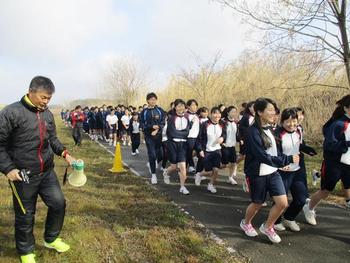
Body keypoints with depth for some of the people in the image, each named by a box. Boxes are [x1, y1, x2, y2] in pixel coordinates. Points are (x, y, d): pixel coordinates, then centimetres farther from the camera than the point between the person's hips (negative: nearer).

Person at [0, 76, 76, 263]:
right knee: (25, 215, 9)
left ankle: (51, 239, 34)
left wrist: (65, 154, 0)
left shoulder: (47, 114, 4)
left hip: (47, 172, 5)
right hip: (23, 175, -5)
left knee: (58, 203, 9)